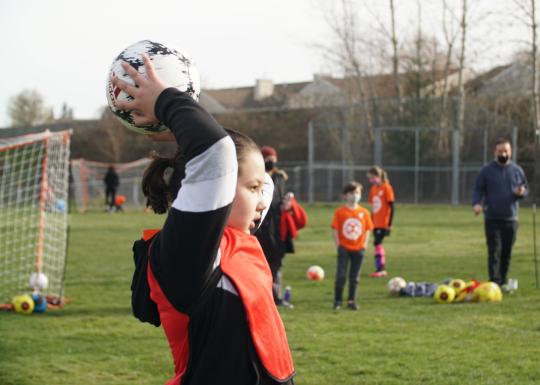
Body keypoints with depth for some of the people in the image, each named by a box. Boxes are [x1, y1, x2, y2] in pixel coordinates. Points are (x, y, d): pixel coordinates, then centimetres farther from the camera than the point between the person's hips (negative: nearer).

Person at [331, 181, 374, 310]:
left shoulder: (364, 212, 0)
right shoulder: (340, 212, -6)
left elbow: (368, 230, 6)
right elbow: (335, 230, -4)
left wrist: (364, 245, -2)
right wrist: (338, 245, -9)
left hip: (358, 249, 2)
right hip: (344, 248, -2)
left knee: (354, 278, 9)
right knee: (341, 276, -4)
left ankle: (351, 301, 18)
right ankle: (337, 301, 4)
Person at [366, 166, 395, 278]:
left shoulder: (386, 188, -11)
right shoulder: (373, 189, 10)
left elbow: (392, 207, -12)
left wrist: (390, 223, -14)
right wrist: (371, 221, 17)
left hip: (383, 223, -7)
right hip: (375, 223, 7)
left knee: (377, 243, -12)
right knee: (378, 244, 8)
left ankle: (379, 269, -9)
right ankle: (382, 269, 15)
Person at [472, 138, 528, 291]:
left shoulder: (517, 170, 9)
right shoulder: (486, 170, 2)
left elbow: (526, 188, 16)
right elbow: (478, 189, 2)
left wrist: (521, 192, -8)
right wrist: (477, 203, -17)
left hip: (511, 219, 3)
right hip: (492, 219, -3)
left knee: (507, 252, 7)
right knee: (494, 251, -10)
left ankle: (503, 281, 17)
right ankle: (495, 282, -13)